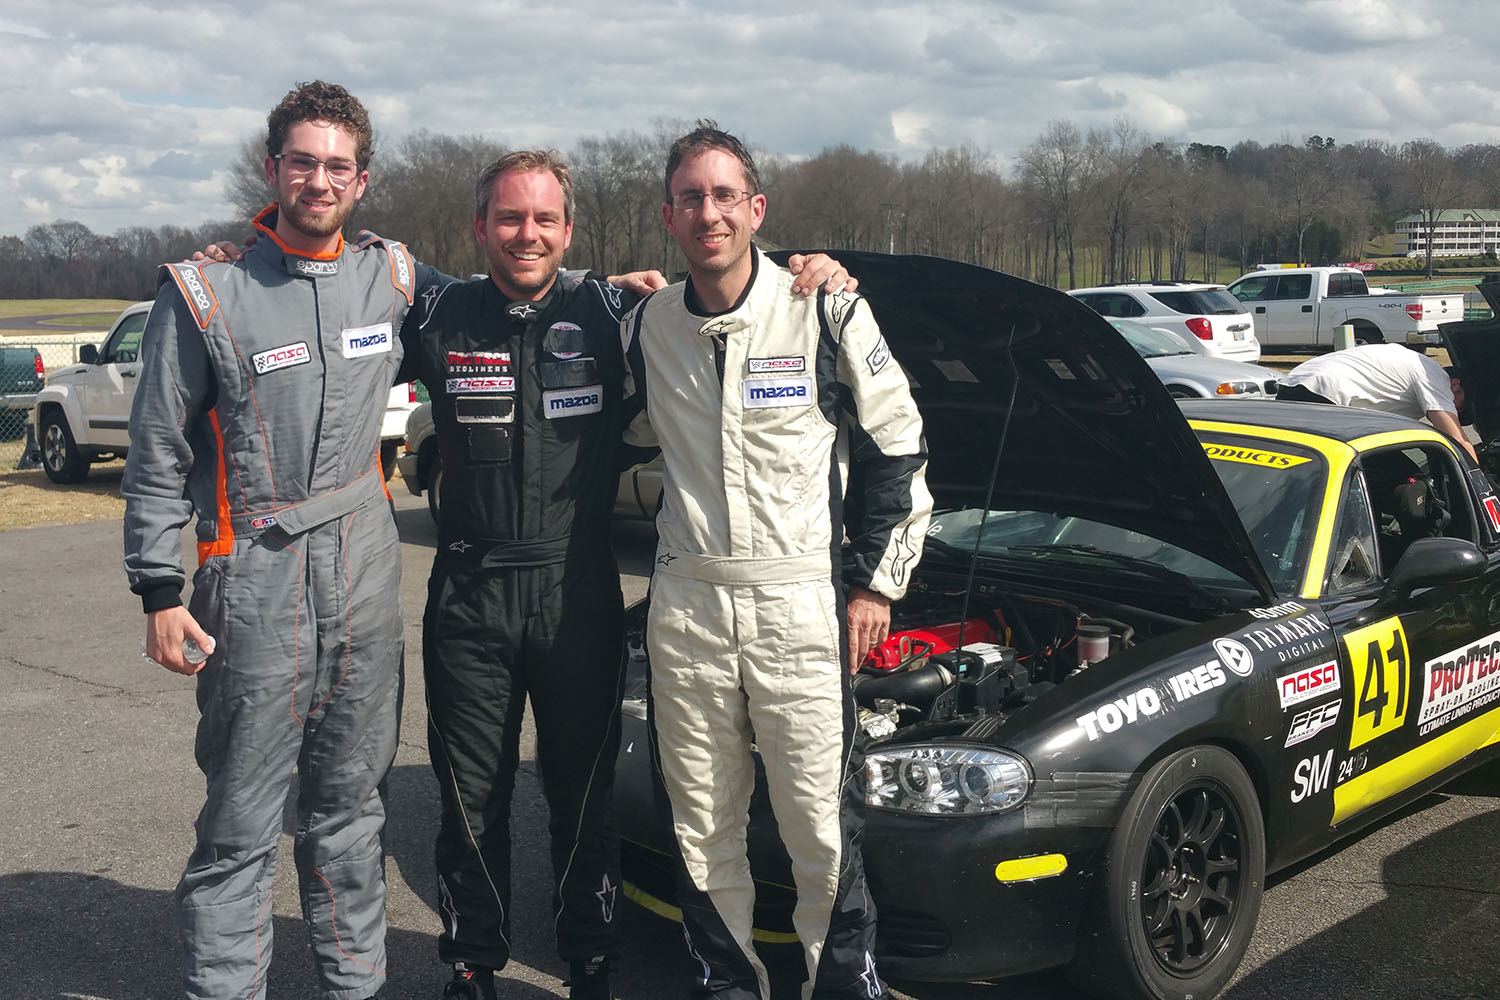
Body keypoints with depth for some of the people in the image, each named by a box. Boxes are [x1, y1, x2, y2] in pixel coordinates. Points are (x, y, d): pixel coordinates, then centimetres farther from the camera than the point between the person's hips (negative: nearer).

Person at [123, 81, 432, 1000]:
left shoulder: (393, 278, 6)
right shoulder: (206, 292, -4)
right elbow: (158, 456, -2)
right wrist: (159, 589, -5)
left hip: (366, 577, 4)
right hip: (257, 582, -4)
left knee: (353, 804, 14)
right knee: (241, 822, 0)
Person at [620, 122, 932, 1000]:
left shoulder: (829, 312, -4)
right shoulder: (648, 326, 6)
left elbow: (899, 450, 2)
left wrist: (875, 579, 1)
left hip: (803, 604, -3)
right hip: (687, 606, 4)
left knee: (823, 822, 1)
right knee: (702, 822, 11)